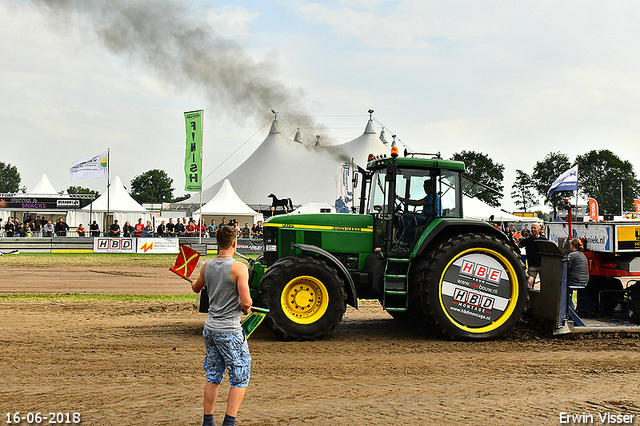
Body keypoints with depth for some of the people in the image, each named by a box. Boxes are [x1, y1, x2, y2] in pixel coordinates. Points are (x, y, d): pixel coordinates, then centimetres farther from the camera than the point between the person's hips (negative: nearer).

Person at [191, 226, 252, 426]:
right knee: (240, 379, 4)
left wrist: (195, 284, 47)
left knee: (213, 377, 16)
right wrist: (247, 308, 2)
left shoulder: (207, 266, 3)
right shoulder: (239, 268, -16)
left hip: (210, 328, 6)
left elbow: (196, 288, 23)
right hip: (230, 331, -6)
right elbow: (246, 302, -21)